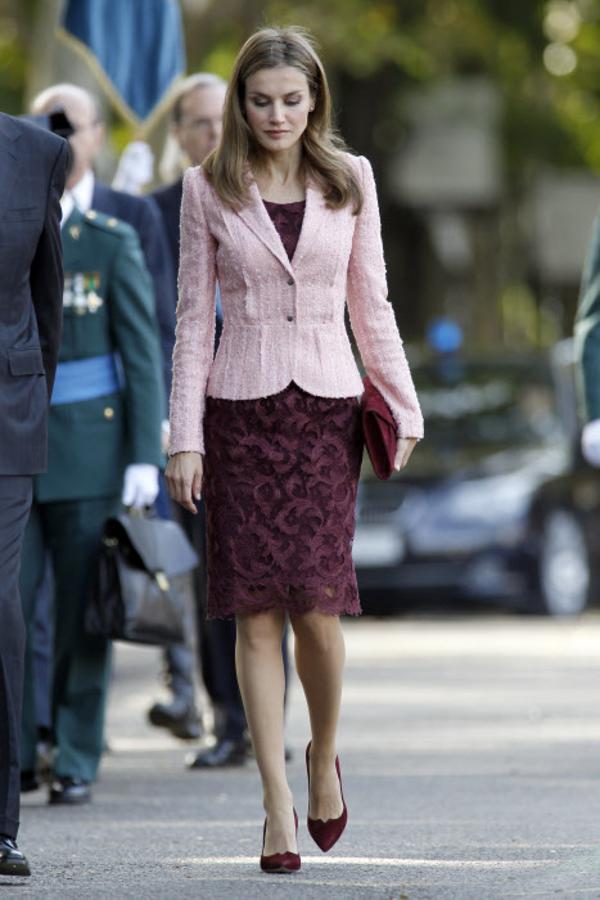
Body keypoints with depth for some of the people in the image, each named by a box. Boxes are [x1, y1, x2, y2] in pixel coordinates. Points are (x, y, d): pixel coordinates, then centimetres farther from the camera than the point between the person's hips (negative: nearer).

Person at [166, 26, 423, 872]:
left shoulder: (351, 179, 6)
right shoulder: (209, 188, 3)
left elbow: (371, 303, 11)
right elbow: (194, 317, 3)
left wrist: (405, 408, 7)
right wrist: (185, 437, -1)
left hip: (326, 406, 0)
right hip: (240, 411, 0)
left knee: (317, 603, -9)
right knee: (257, 611, -3)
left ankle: (324, 754, 19)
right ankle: (278, 804, 2)